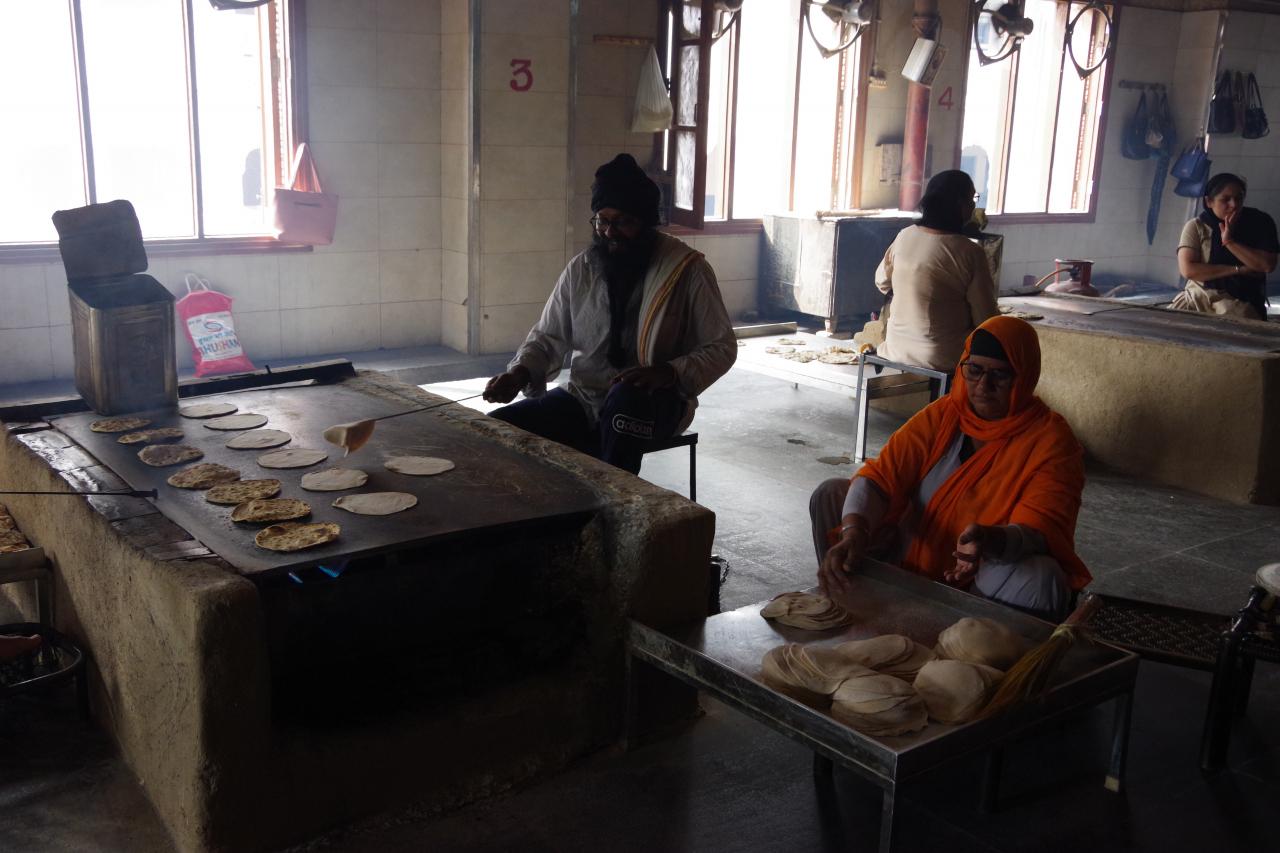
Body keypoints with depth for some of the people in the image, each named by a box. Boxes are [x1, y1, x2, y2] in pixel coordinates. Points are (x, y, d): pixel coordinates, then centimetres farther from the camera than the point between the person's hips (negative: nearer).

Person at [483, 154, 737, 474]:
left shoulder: (687, 269, -8)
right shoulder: (580, 269, 4)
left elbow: (722, 348, -5)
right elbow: (548, 336, 11)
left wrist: (669, 373, -25)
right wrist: (520, 372, -12)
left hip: (653, 403, -4)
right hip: (582, 399, 4)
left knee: (626, 399, -40)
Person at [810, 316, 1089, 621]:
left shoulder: (1050, 439, -13)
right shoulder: (942, 415, -2)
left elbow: (1040, 530, -24)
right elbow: (880, 476, -12)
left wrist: (993, 541, -48)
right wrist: (853, 532, -33)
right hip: (914, 554, 4)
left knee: (1037, 578, -38)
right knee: (831, 495, -5)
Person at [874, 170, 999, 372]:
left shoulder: (905, 236, -2)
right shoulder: (970, 252, -16)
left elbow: (882, 283, 15)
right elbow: (986, 319, -12)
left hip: (896, 349, 5)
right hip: (943, 358, -5)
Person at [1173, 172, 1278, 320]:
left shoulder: (1259, 222, 1)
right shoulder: (1196, 226, -1)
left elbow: (1268, 265, -10)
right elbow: (1187, 269, -14)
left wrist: (1229, 242, -15)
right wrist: (1238, 270, -12)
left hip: (1239, 300, -1)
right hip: (1198, 295, 2)